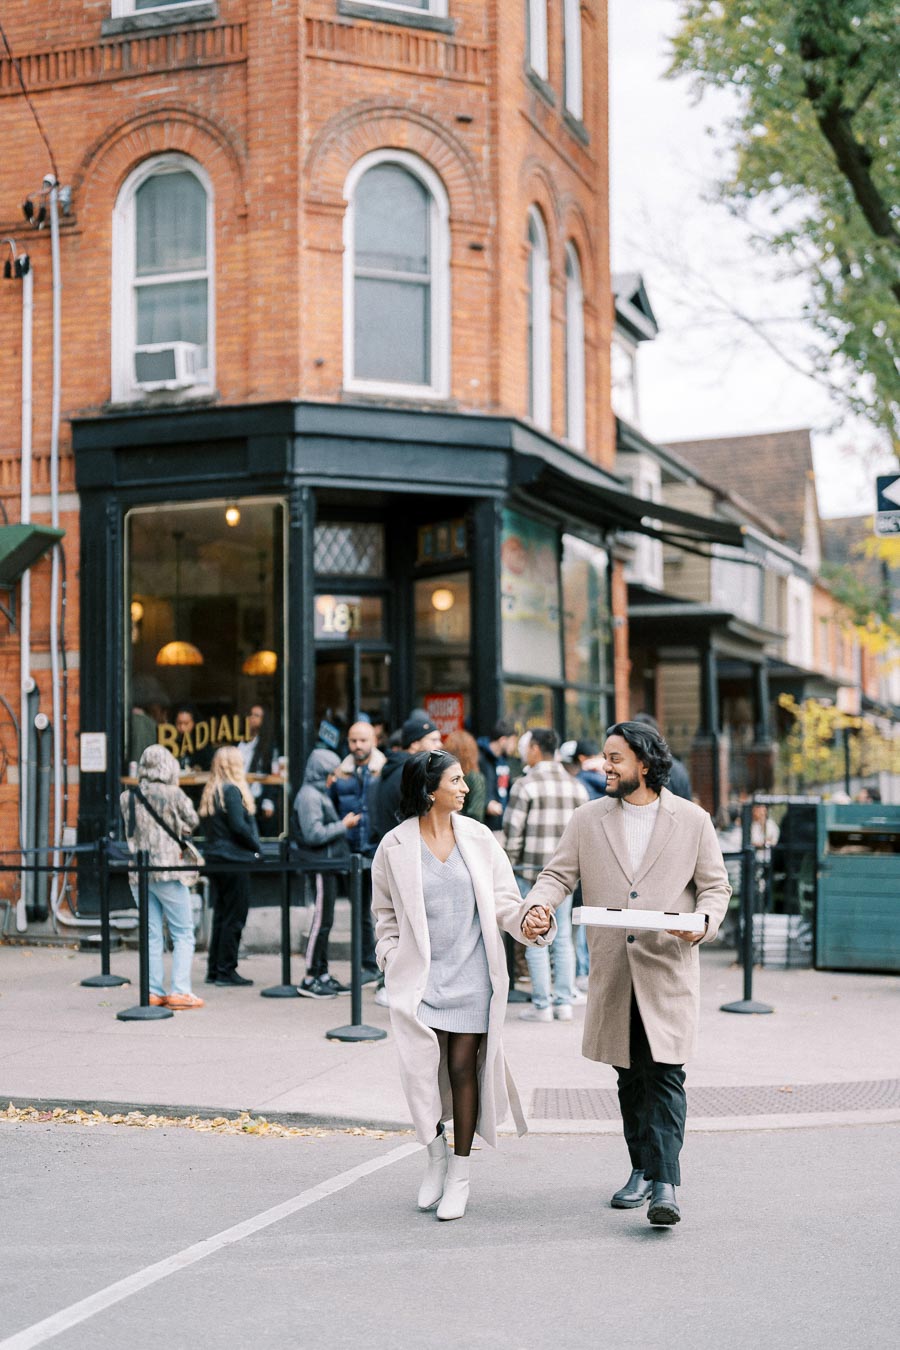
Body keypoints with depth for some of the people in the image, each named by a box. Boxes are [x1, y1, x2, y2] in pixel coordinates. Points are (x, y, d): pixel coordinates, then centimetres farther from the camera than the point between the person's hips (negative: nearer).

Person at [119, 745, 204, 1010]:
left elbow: (130, 831, 12)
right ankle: (179, 991, -4)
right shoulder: (172, 794, -8)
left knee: (151, 935, 10)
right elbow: (192, 822, 3)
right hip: (168, 870, -5)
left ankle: (153, 991, 9)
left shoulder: (126, 798, 5)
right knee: (183, 934, 2)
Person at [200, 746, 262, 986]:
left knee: (220, 915, 13)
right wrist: (257, 848, -6)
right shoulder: (232, 791, -13)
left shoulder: (211, 793, 13)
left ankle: (214, 970, 16)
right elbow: (239, 826, -19)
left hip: (215, 859, 9)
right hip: (234, 859, -9)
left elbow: (211, 827, 14)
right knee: (234, 917, -2)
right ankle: (226, 971, 0)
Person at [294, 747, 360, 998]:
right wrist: (344, 825, -13)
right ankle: (310, 979, -1)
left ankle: (322, 975, 19)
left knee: (324, 921, 13)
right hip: (320, 866, -10)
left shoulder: (318, 794, 18)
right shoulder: (309, 796, -14)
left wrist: (343, 823, 9)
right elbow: (314, 834, -20)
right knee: (321, 920, -6)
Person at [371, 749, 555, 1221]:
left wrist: (526, 920, -13)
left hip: (472, 974, 1)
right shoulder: (395, 846, 0)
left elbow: (502, 898, 6)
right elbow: (385, 913, 12)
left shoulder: (478, 837, 4)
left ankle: (459, 1172, 14)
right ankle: (435, 1152, 21)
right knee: (422, 1067, -6)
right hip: (421, 976, -1)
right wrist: (392, 957, 1)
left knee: (463, 1067, 1)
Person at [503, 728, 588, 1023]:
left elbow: (513, 830, -10)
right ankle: (564, 1002, 11)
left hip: (533, 869, -5)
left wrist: (511, 865, 1)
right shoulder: (576, 786, 9)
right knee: (563, 937, 10)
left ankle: (542, 1005, 1)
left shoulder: (525, 785, -8)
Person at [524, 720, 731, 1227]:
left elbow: (715, 886, 6)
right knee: (630, 1076, 12)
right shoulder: (588, 820, 8)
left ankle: (665, 1185, -12)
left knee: (664, 1075, -10)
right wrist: (537, 906, -15)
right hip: (613, 972, 3)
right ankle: (643, 1170, 25)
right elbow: (559, 874, 7)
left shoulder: (692, 820, 2)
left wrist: (704, 922, -15)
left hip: (668, 969, -3)